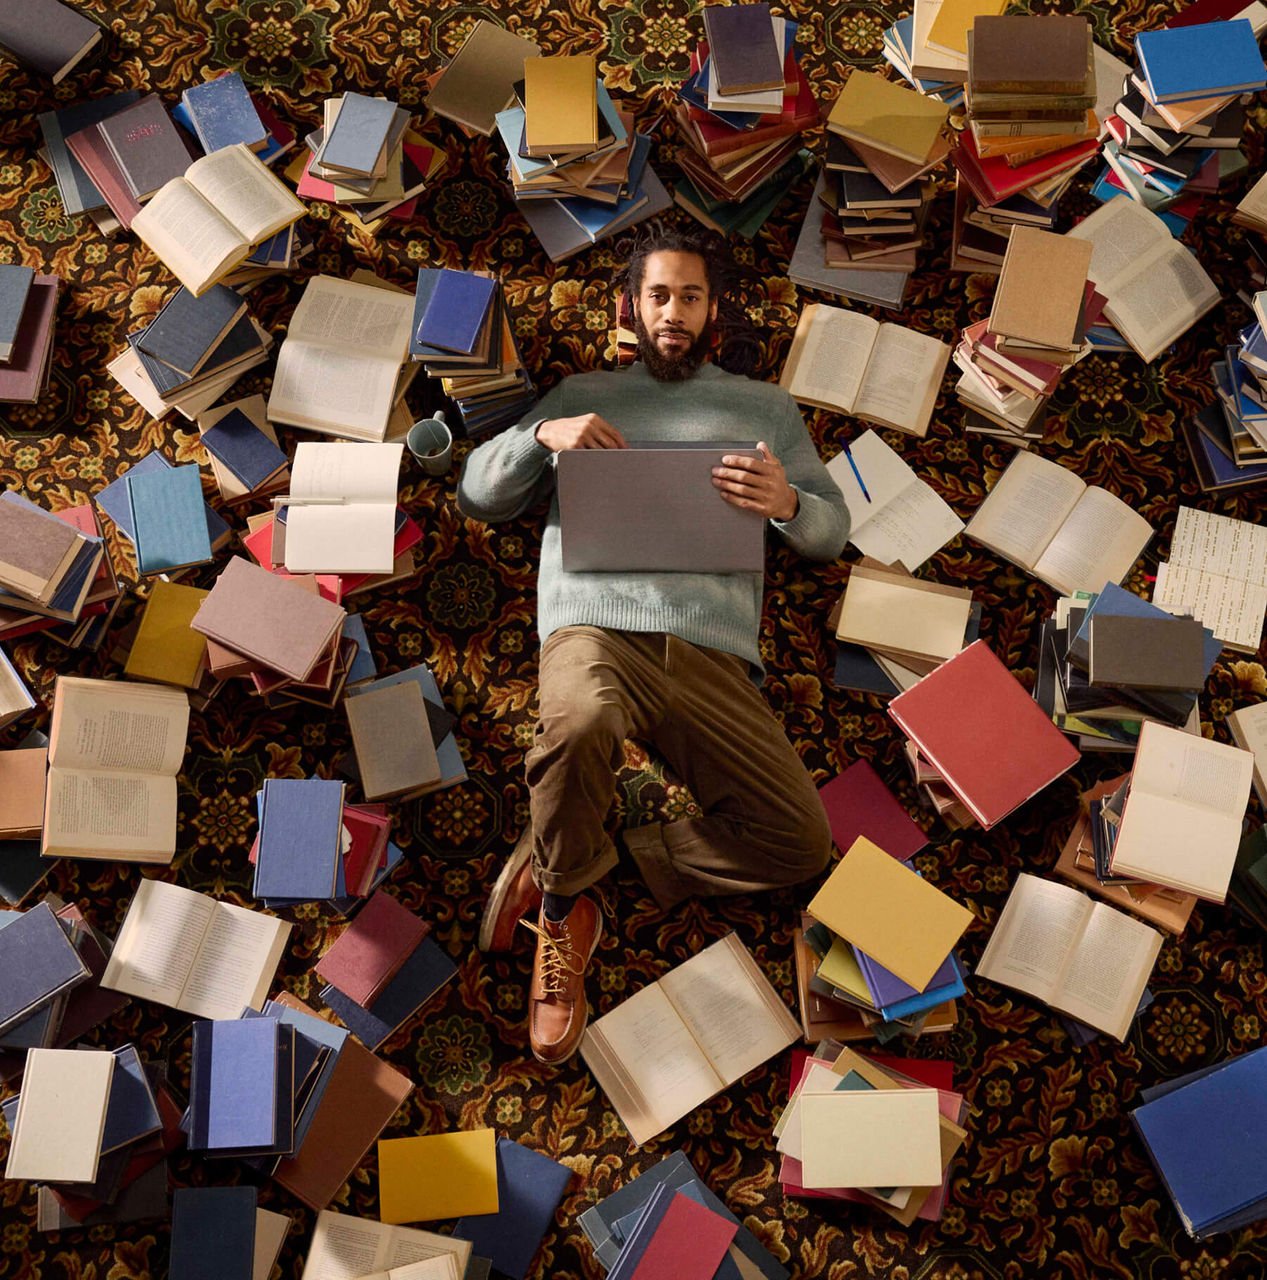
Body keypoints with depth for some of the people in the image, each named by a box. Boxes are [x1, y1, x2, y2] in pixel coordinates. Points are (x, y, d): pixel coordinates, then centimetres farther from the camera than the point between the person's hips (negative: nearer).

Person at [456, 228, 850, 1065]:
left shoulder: (766, 407, 26)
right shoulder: (582, 395, 26)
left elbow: (834, 530, 19)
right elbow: (479, 495, 22)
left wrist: (788, 504, -6)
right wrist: (541, 435, 1)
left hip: (713, 653, 2)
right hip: (595, 625, -2)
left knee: (801, 841, -15)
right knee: (581, 724, -40)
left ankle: (575, 873, -3)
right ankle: (562, 915, -11)